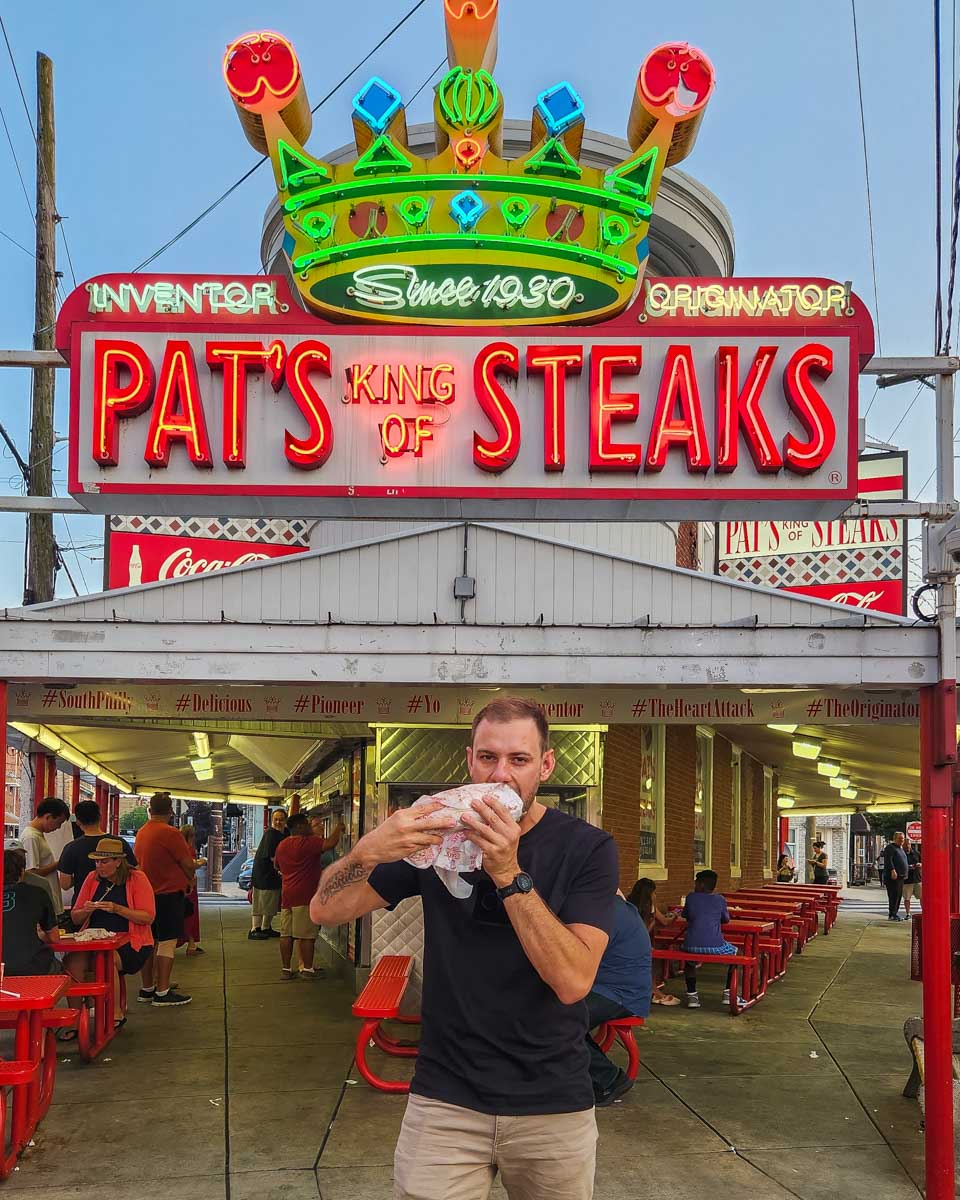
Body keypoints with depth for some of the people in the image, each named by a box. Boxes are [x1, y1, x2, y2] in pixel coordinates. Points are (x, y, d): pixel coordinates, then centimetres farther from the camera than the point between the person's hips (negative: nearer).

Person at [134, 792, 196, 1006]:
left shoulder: (141, 833, 8)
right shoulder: (170, 833, -16)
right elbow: (188, 864, -14)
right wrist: (189, 881, 9)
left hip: (147, 893, 8)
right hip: (169, 892, -8)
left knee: (150, 942, 13)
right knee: (167, 943, -3)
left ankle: (147, 989, 20)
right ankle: (162, 992, -3)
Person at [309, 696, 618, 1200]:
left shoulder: (587, 849, -8)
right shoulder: (438, 830, 0)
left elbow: (572, 981, -20)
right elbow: (325, 910, -3)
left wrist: (509, 874, -29)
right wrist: (368, 850, -24)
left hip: (554, 1106, -1)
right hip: (445, 1098, 1)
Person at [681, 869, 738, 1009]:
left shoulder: (691, 897, 8)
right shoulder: (720, 900, 7)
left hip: (692, 945, 1)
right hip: (715, 946, -1)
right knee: (735, 952, 29)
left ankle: (691, 995, 25)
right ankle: (728, 993, 24)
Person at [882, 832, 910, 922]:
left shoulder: (901, 849, 24)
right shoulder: (890, 847, -5)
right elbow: (888, 860, -18)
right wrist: (893, 870, -27)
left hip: (901, 876, 9)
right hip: (893, 876, -9)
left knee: (899, 895, 9)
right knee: (894, 895, -12)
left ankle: (895, 913, 15)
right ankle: (892, 914, -14)